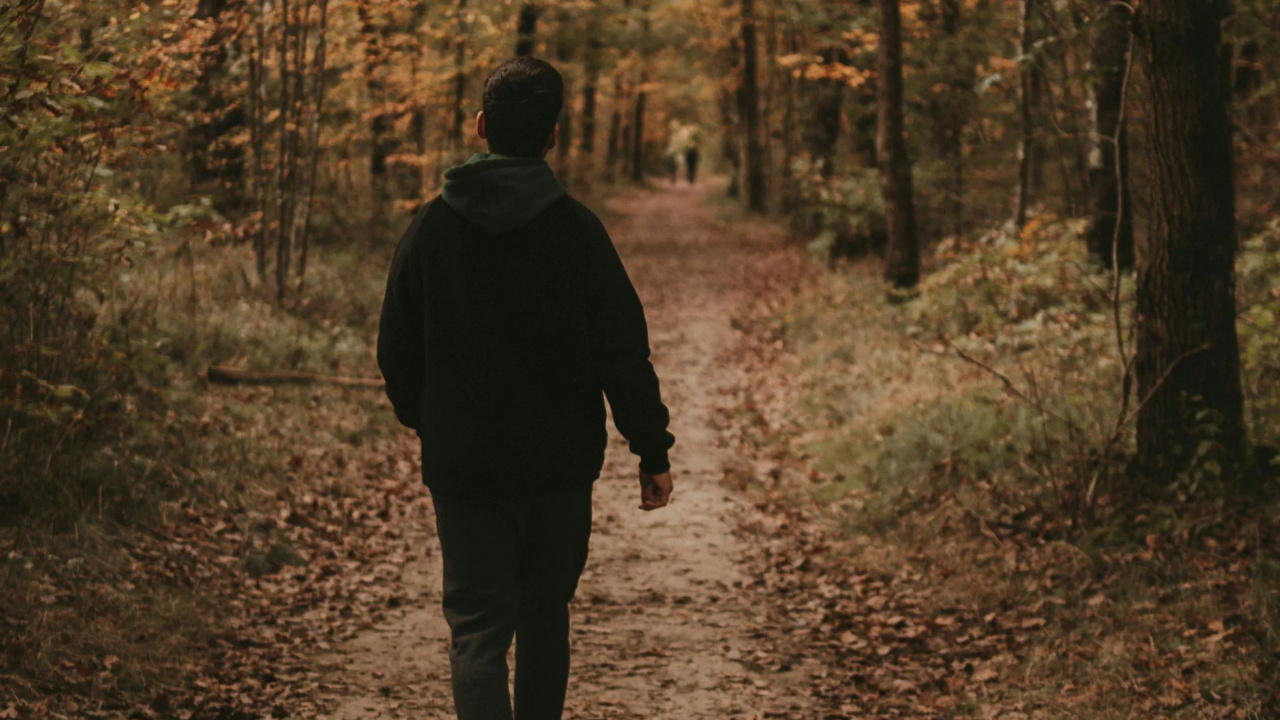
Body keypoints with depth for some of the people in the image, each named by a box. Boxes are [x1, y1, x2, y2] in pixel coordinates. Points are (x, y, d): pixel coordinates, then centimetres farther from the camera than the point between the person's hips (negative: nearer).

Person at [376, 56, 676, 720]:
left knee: (477, 625, -1)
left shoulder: (433, 225, -3)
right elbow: (623, 349, -8)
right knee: (545, 617, 17)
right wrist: (652, 449, 0)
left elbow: (396, 348, 4)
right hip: (561, 463, 1)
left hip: (462, 465, 0)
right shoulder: (576, 229, -7)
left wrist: (421, 419, 22)